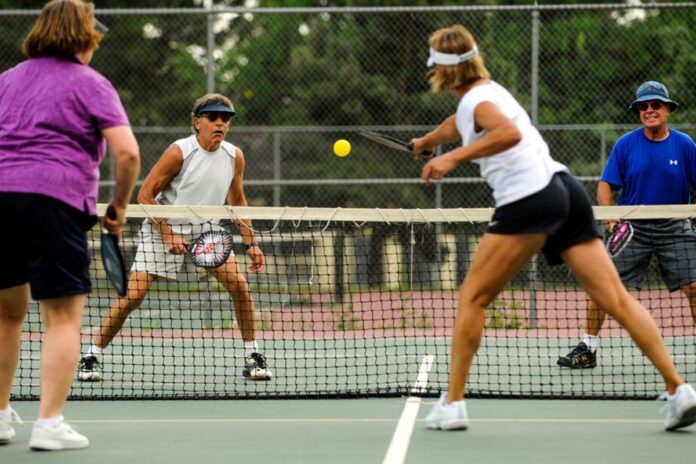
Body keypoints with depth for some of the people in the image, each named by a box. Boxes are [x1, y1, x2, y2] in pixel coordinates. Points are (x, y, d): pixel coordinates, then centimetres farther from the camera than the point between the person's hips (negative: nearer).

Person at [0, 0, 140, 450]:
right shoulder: (91, 84, 3)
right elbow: (127, 152, -8)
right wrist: (119, 206, 5)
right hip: (53, 199, -5)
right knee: (63, 317, -1)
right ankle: (49, 423, -9)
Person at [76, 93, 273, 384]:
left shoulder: (234, 156, -3)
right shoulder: (179, 152, -18)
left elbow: (238, 202, 12)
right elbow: (145, 195, -14)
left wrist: (250, 243, 5)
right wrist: (168, 236, -20)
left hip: (205, 232, 4)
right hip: (163, 230, -4)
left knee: (239, 284, -13)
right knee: (133, 295, -13)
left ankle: (252, 357, 1)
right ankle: (92, 357, 0)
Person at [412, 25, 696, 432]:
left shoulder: (477, 99, -4)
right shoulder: (487, 91, 23)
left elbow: (510, 133, -27)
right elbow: (460, 124, 47)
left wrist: (454, 158, -25)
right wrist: (426, 141, 66)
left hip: (529, 198, -8)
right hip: (566, 189, 8)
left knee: (473, 297, 4)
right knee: (616, 298, 0)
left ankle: (452, 404, 3)